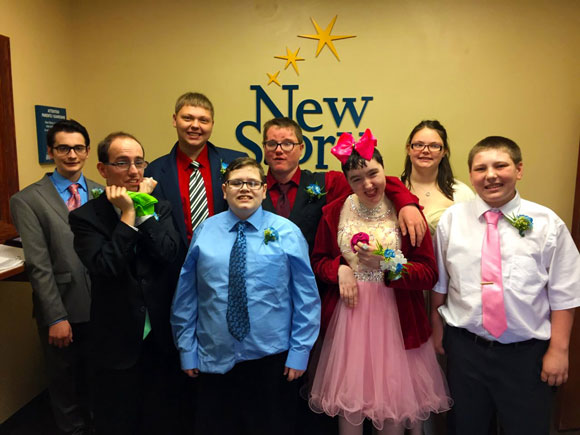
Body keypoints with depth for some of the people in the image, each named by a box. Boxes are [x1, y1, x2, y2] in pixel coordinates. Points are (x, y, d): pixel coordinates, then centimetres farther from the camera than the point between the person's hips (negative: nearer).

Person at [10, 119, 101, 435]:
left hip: (102, 306, 3)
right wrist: (56, 318, -12)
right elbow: (38, 265, -11)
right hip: (62, 308, -2)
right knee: (65, 379, 18)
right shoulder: (27, 200, -8)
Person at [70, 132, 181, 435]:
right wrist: (128, 214, -20)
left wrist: (144, 209, -17)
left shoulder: (160, 209, 0)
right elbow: (106, 266, -24)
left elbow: (168, 255, -15)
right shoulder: (85, 217, -9)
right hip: (117, 341, -2)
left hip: (160, 337, 3)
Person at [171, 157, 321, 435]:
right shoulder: (204, 232, -1)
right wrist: (187, 350, 3)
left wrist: (299, 351, -5)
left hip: (272, 361, -1)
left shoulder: (287, 232, -4)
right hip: (215, 361, 1)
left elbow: (306, 296, -3)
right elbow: (185, 297, 3)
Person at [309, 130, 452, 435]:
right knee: (349, 398, 11)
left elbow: (429, 273, -7)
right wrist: (340, 269, -8)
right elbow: (318, 260, 11)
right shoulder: (334, 212, 2)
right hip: (348, 315, 2)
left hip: (395, 317, -1)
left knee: (393, 396, 10)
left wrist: (387, 264, -20)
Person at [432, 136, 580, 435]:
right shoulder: (451, 219, -4)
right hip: (464, 346, 1)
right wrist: (436, 328, 11)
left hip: (526, 353, -1)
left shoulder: (547, 223, -7)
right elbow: (438, 282, 5)